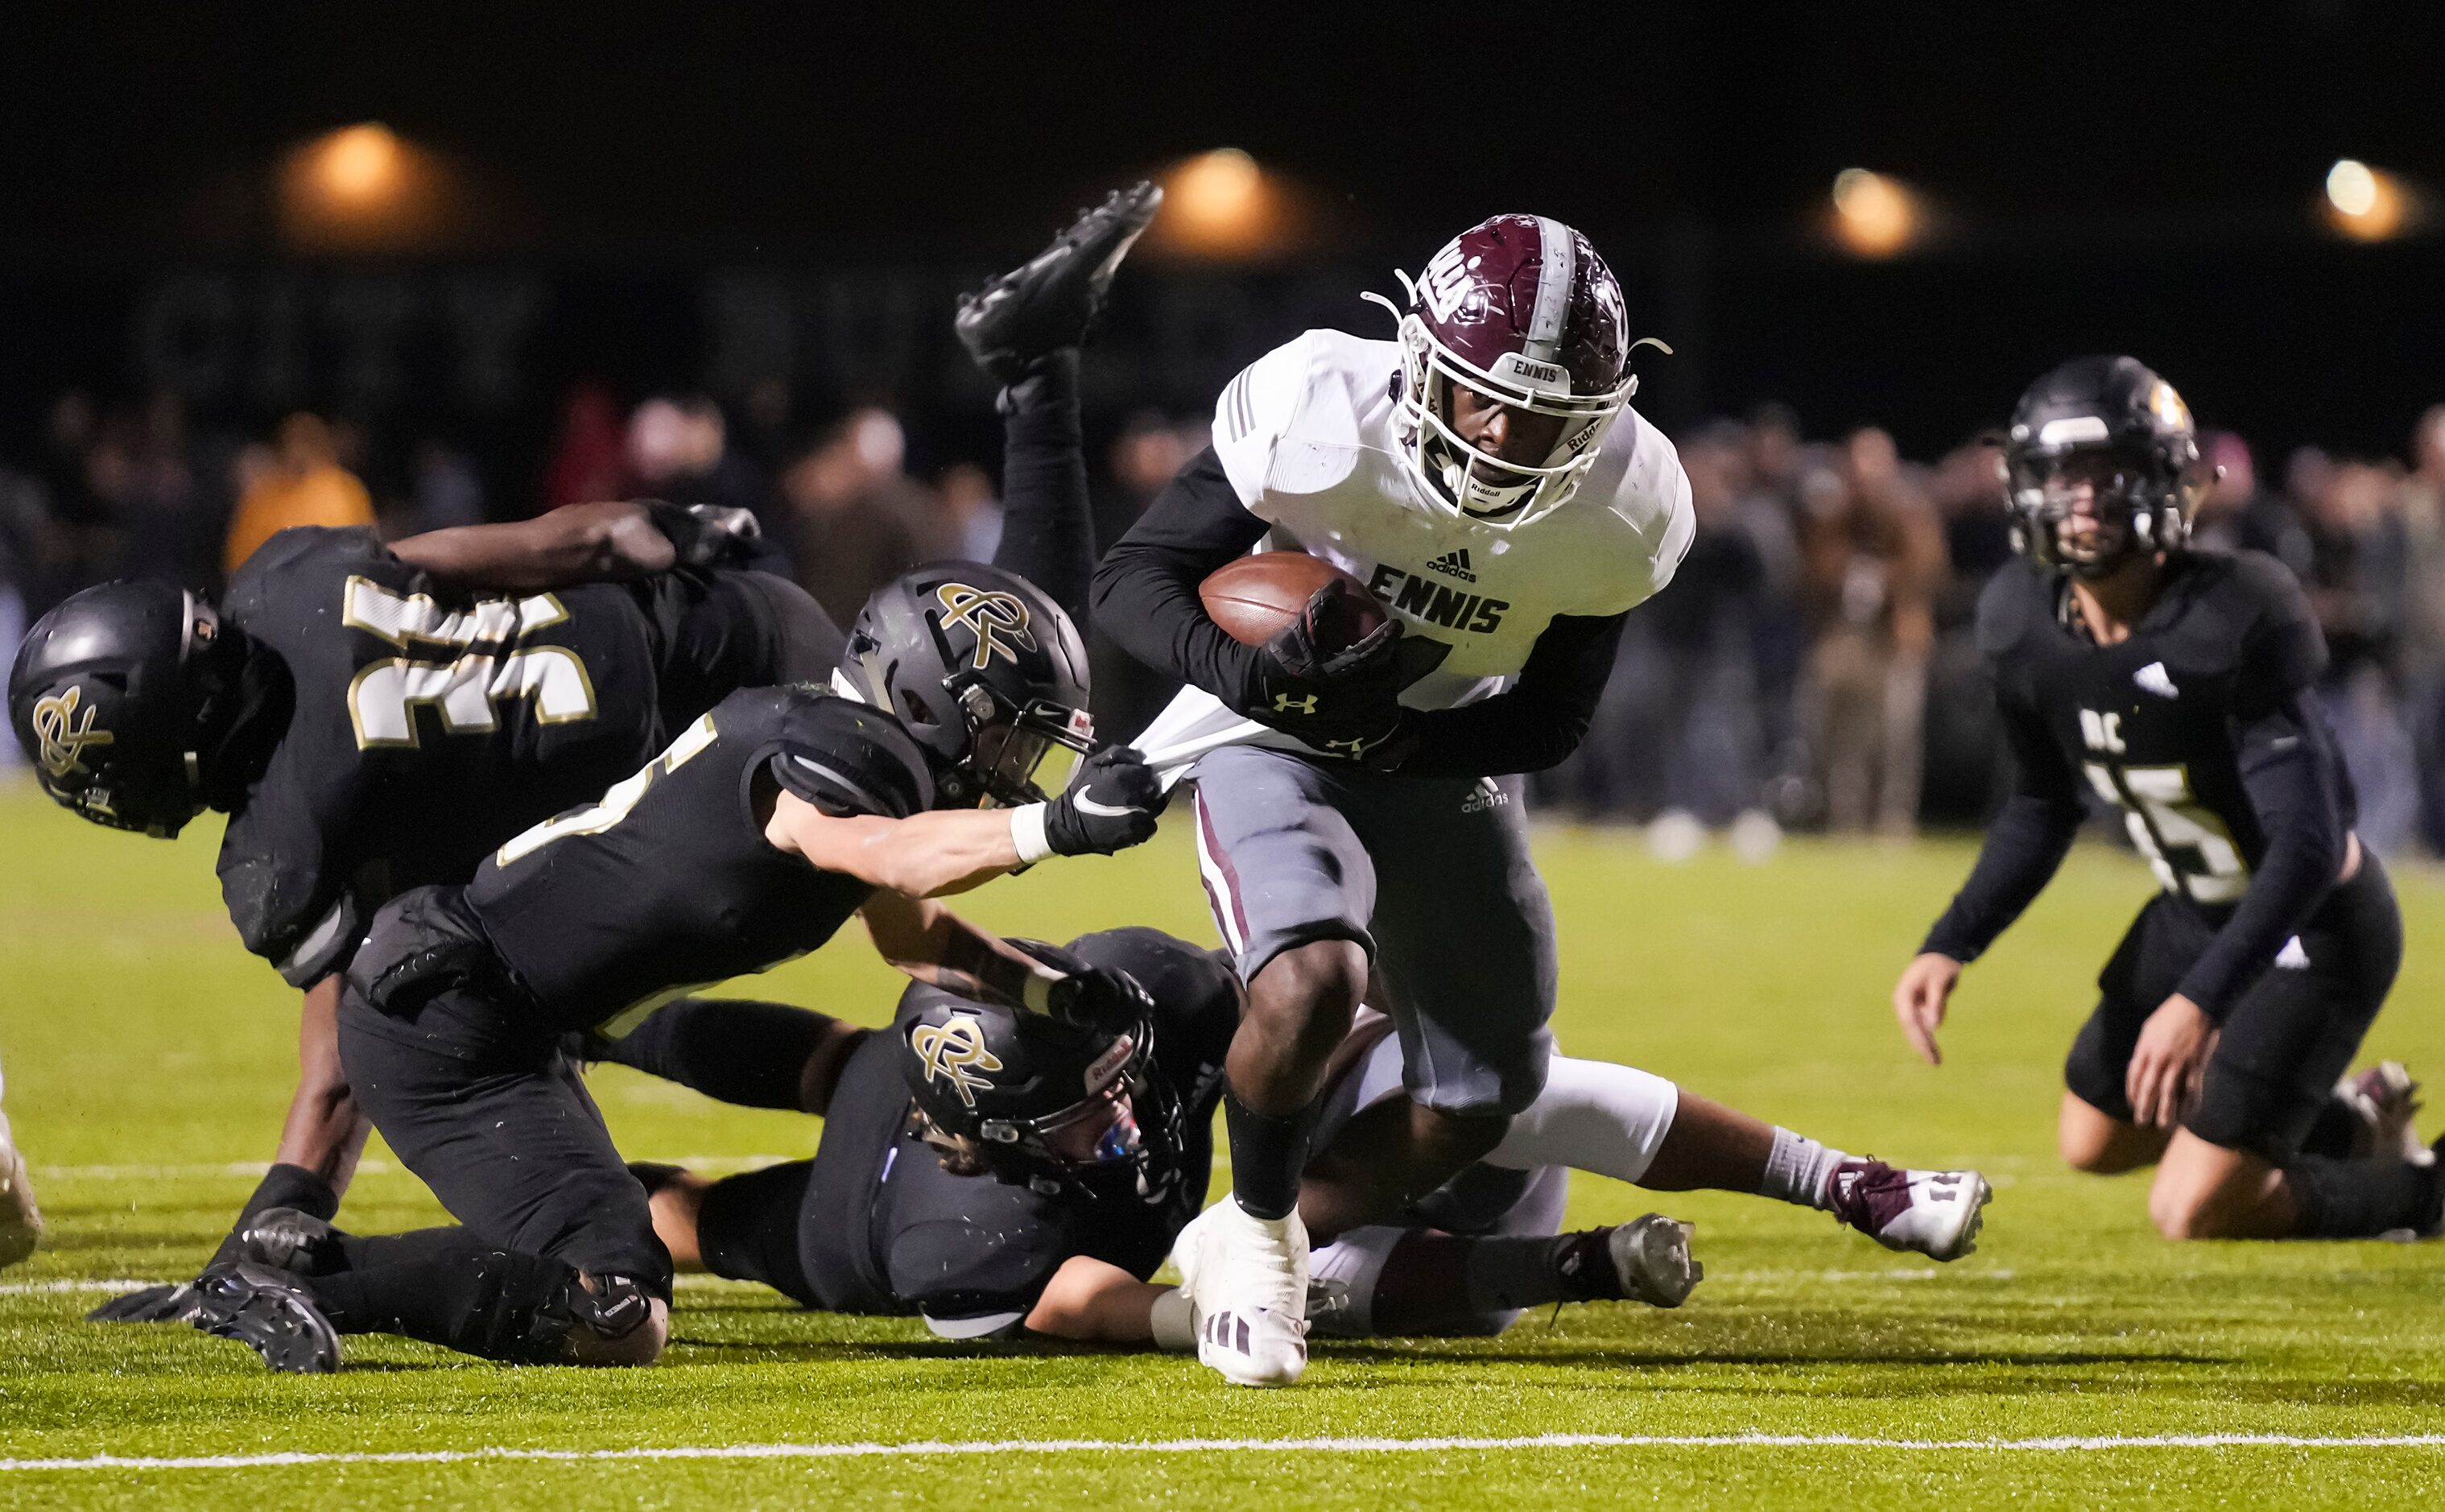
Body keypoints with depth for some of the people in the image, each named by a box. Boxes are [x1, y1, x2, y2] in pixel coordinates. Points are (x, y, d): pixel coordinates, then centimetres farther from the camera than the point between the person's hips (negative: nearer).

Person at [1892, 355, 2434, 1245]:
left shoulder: (2235, 621, -31)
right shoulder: (2025, 623, -10)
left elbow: (2308, 845, -32)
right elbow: (2042, 813, 8)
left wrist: (2201, 1001, -41)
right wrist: (1950, 947, -5)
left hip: (2317, 928, -8)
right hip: (2194, 912, 8)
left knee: (2192, 1213, -9)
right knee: (2093, 1144, 21)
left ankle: (2409, 1187, 17)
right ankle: (2352, 1118, 34)